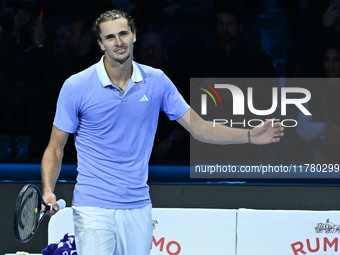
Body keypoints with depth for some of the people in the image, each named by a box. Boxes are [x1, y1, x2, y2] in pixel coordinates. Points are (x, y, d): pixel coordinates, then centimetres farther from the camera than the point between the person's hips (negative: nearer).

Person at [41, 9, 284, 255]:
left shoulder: (156, 81, 3)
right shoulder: (76, 86, -5)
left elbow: (199, 128, 8)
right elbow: (55, 148, 0)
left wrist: (250, 135, -3)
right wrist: (48, 191, -17)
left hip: (138, 207, 3)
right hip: (93, 207, -3)